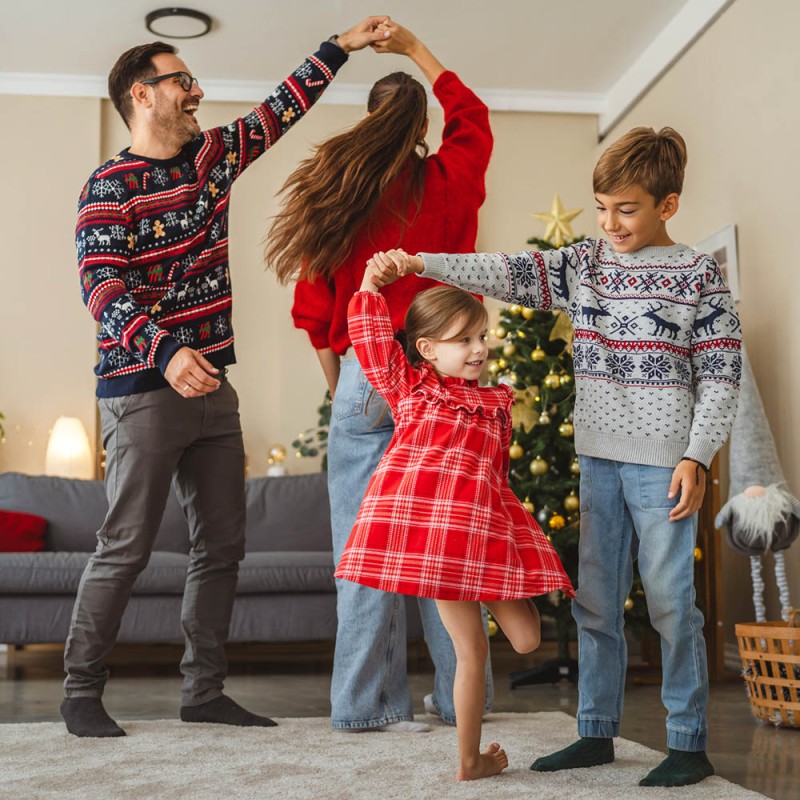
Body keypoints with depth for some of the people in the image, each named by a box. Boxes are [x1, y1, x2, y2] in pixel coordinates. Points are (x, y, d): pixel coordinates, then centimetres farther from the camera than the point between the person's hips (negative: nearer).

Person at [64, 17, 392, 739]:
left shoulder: (212, 156, 13)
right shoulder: (110, 187, -7)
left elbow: (280, 110, 21)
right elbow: (103, 284, -19)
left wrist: (339, 47, 19)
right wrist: (165, 352, -34)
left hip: (212, 388, 7)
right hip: (143, 389, -7)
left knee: (222, 545, 7)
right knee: (126, 549, -3)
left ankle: (204, 692, 17)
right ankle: (81, 692, 12)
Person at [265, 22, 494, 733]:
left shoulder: (337, 191, 3)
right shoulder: (449, 181, 4)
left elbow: (315, 308, 3)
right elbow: (472, 118, 26)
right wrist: (415, 50, 36)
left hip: (365, 377, 0)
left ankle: (370, 701, 8)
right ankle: (460, 695, 17)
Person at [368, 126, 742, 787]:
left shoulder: (698, 274, -3)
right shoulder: (585, 264, 9)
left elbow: (721, 374, -4)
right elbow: (510, 274, 1)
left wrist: (697, 458, -11)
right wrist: (417, 263, -8)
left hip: (663, 461, -5)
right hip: (598, 457, 5)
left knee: (671, 602, -1)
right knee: (595, 601, 10)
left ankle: (689, 744, 12)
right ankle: (597, 733, 22)